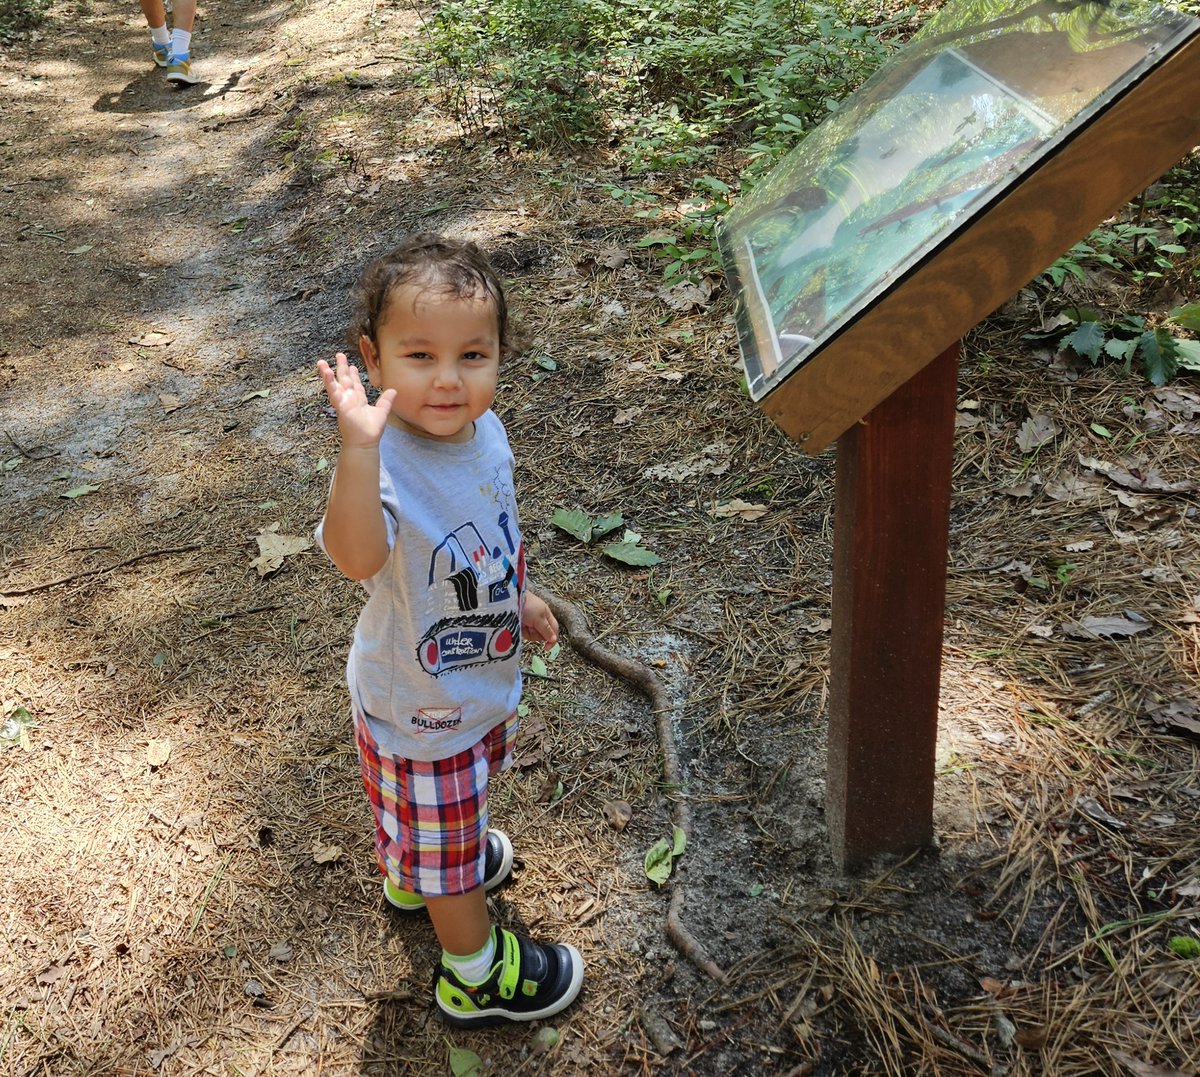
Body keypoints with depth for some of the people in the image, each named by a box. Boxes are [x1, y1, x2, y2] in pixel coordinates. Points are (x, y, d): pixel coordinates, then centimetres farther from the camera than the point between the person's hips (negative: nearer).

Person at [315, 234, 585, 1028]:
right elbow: (357, 556, -58)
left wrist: (519, 597, 17)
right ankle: (476, 973, 41)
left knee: (450, 810, 34)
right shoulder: (388, 465, -37)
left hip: (483, 672, 8)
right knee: (442, 834, 16)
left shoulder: (484, 430, -11)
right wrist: (358, 445, -68)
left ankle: (415, 875, 65)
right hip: (421, 705, -8)